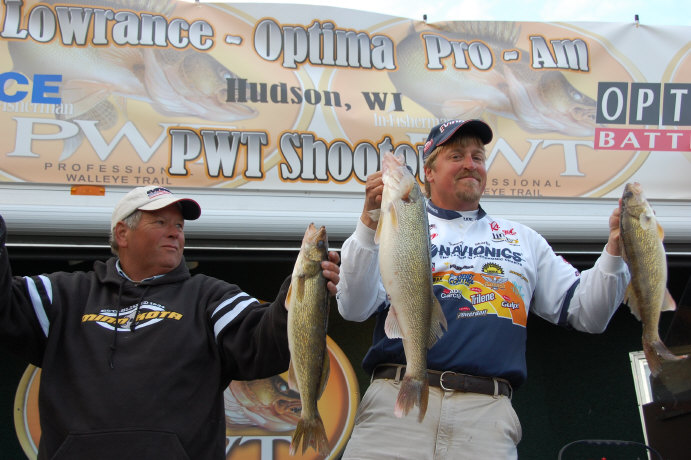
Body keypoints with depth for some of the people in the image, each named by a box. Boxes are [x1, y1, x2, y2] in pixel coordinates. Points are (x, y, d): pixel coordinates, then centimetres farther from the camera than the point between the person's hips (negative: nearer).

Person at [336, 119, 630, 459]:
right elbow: (354, 309, -1)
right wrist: (369, 222, -10)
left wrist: (614, 249, 4)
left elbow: (587, 314, 19)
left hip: (487, 411, 2)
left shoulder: (523, 240, 23)